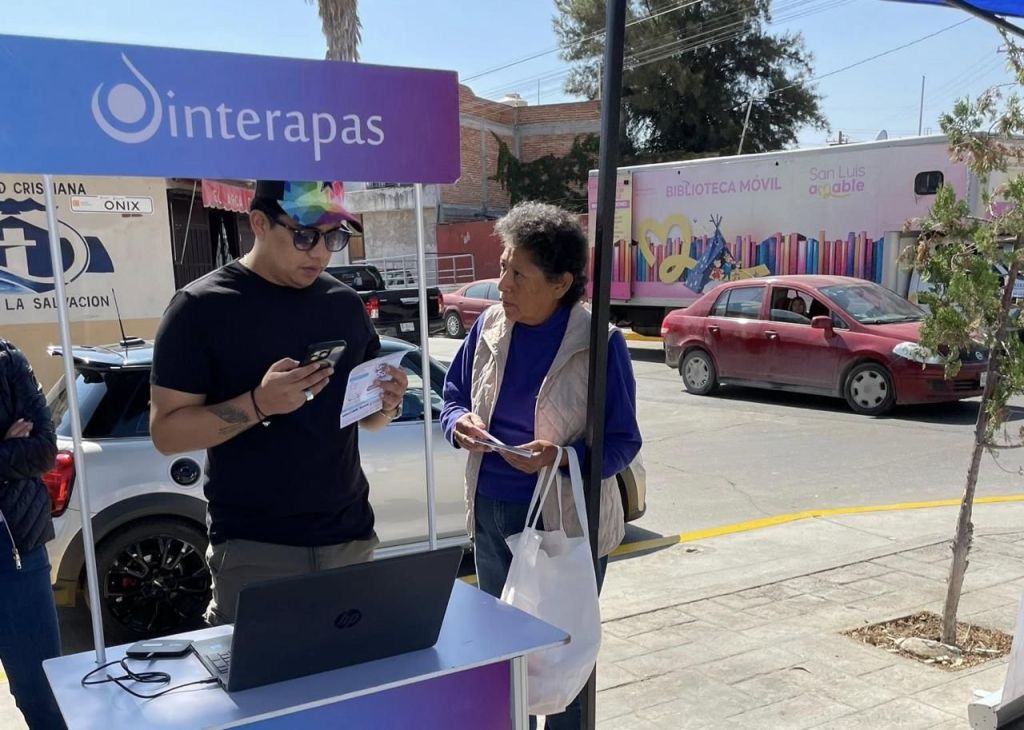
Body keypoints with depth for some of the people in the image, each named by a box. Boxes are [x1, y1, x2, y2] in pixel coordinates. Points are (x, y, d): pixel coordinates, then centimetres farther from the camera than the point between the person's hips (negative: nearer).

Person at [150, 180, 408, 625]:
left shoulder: (346, 304, 6)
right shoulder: (202, 307, -8)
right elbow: (166, 432, -9)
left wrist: (388, 405, -7)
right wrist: (258, 404, -24)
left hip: (350, 538, 4)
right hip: (253, 549, -4)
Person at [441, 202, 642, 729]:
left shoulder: (600, 343, -17)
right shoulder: (489, 326, -3)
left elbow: (623, 443, -13)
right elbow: (453, 395, 10)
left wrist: (562, 457, -30)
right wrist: (460, 423, -13)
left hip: (567, 522, -5)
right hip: (490, 513, 5)